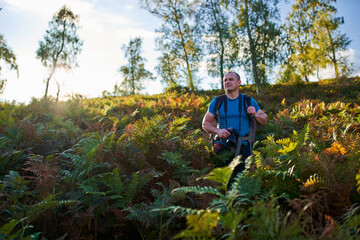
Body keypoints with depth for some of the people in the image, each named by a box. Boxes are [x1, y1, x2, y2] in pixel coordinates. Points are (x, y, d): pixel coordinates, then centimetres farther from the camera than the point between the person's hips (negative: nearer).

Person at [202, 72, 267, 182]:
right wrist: (218, 131, -9)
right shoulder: (217, 102, 11)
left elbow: (264, 121, 18)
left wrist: (255, 115, -5)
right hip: (222, 145, 0)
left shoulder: (249, 101, 12)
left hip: (242, 146, 0)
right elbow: (205, 123, 11)